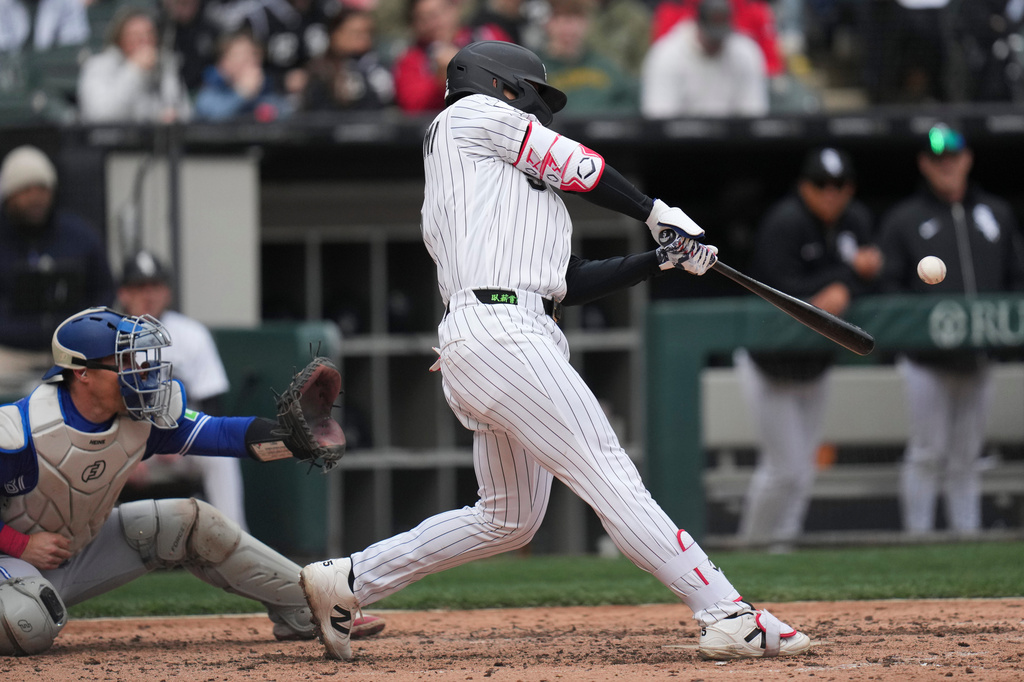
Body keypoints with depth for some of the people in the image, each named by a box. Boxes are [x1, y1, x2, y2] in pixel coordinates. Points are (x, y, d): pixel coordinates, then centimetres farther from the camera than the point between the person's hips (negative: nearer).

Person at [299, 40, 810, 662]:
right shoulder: (474, 113, 8)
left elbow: (568, 283, 23)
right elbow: (579, 166, 6)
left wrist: (663, 259, 16)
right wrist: (660, 214, 17)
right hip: (500, 328, -10)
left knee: (508, 519, 16)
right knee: (611, 477, -14)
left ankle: (345, 582, 20)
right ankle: (729, 618, -20)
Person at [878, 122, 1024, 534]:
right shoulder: (903, 219, 3)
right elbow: (890, 285, -2)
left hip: (977, 358, 4)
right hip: (926, 360, -4)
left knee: (966, 458, 8)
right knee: (927, 454, -5)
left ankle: (968, 534, 11)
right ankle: (917, 536, -1)